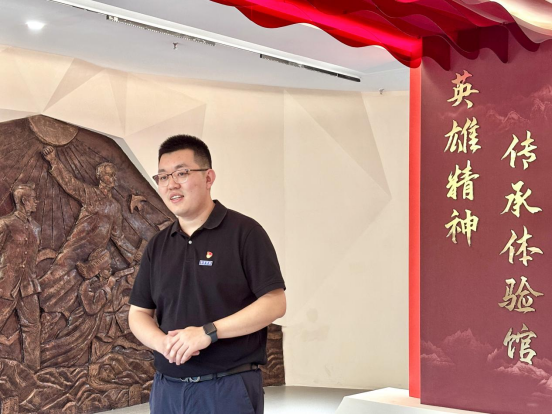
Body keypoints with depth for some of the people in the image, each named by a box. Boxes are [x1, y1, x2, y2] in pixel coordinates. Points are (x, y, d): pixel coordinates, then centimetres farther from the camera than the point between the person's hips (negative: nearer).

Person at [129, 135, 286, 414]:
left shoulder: (244, 232, -6)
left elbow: (274, 303, -11)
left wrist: (208, 332, -19)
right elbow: (139, 313, 11)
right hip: (167, 388, 5)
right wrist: (162, 342, -11)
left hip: (229, 387, -5)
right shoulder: (157, 245, 10)